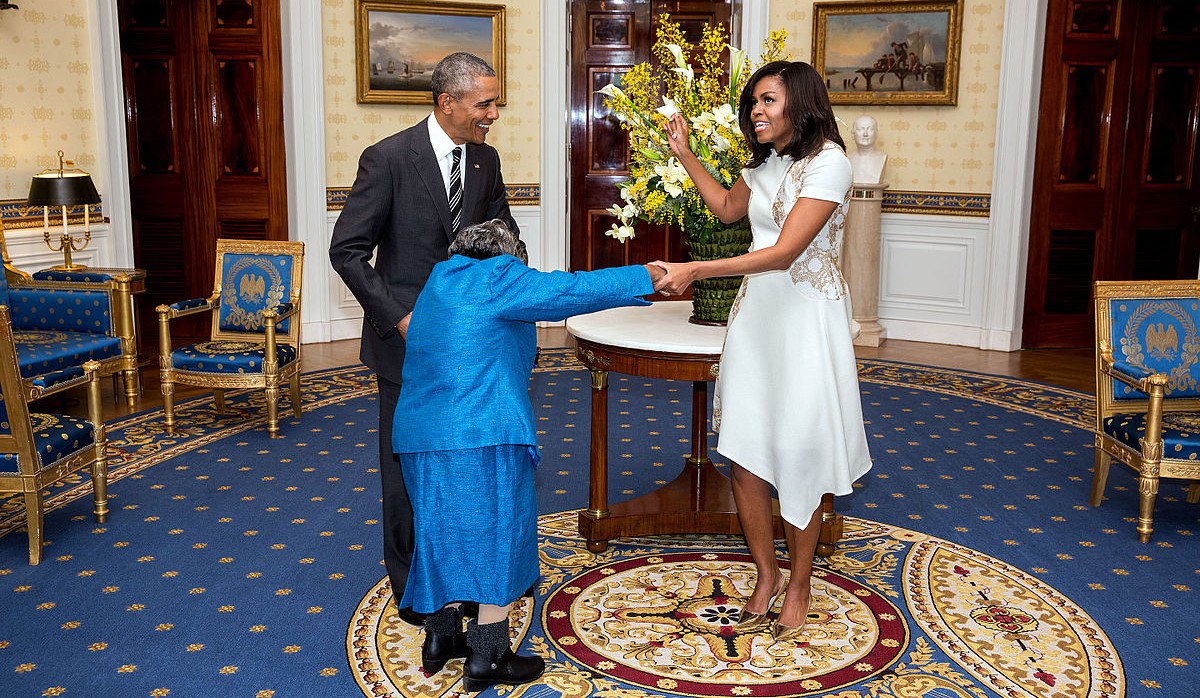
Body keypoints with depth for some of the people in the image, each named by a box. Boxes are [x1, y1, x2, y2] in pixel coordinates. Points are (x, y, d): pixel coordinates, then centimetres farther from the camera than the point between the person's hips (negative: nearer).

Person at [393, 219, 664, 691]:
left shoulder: (439, 282, 21)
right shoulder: (496, 278, -3)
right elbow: (572, 290, -6)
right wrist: (645, 277, 1)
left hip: (418, 435, 8)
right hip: (486, 435, -8)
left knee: (445, 531, 20)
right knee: (499, 534, 4)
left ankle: (440, 639, 29)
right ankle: (487, 659, 10)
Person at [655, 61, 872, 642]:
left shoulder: (828, 163, -14)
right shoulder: (766, 163, 12)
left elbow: (785, 251, -23)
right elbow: (728, 208, 32)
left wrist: (696, 270, -29)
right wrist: (685, 155, 24)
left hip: (807, 317, -7)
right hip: (755, 312, 7)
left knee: (799, 458, 2)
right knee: (744, 456, 5)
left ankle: (799, 585, 20)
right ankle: (765, 576, 22)